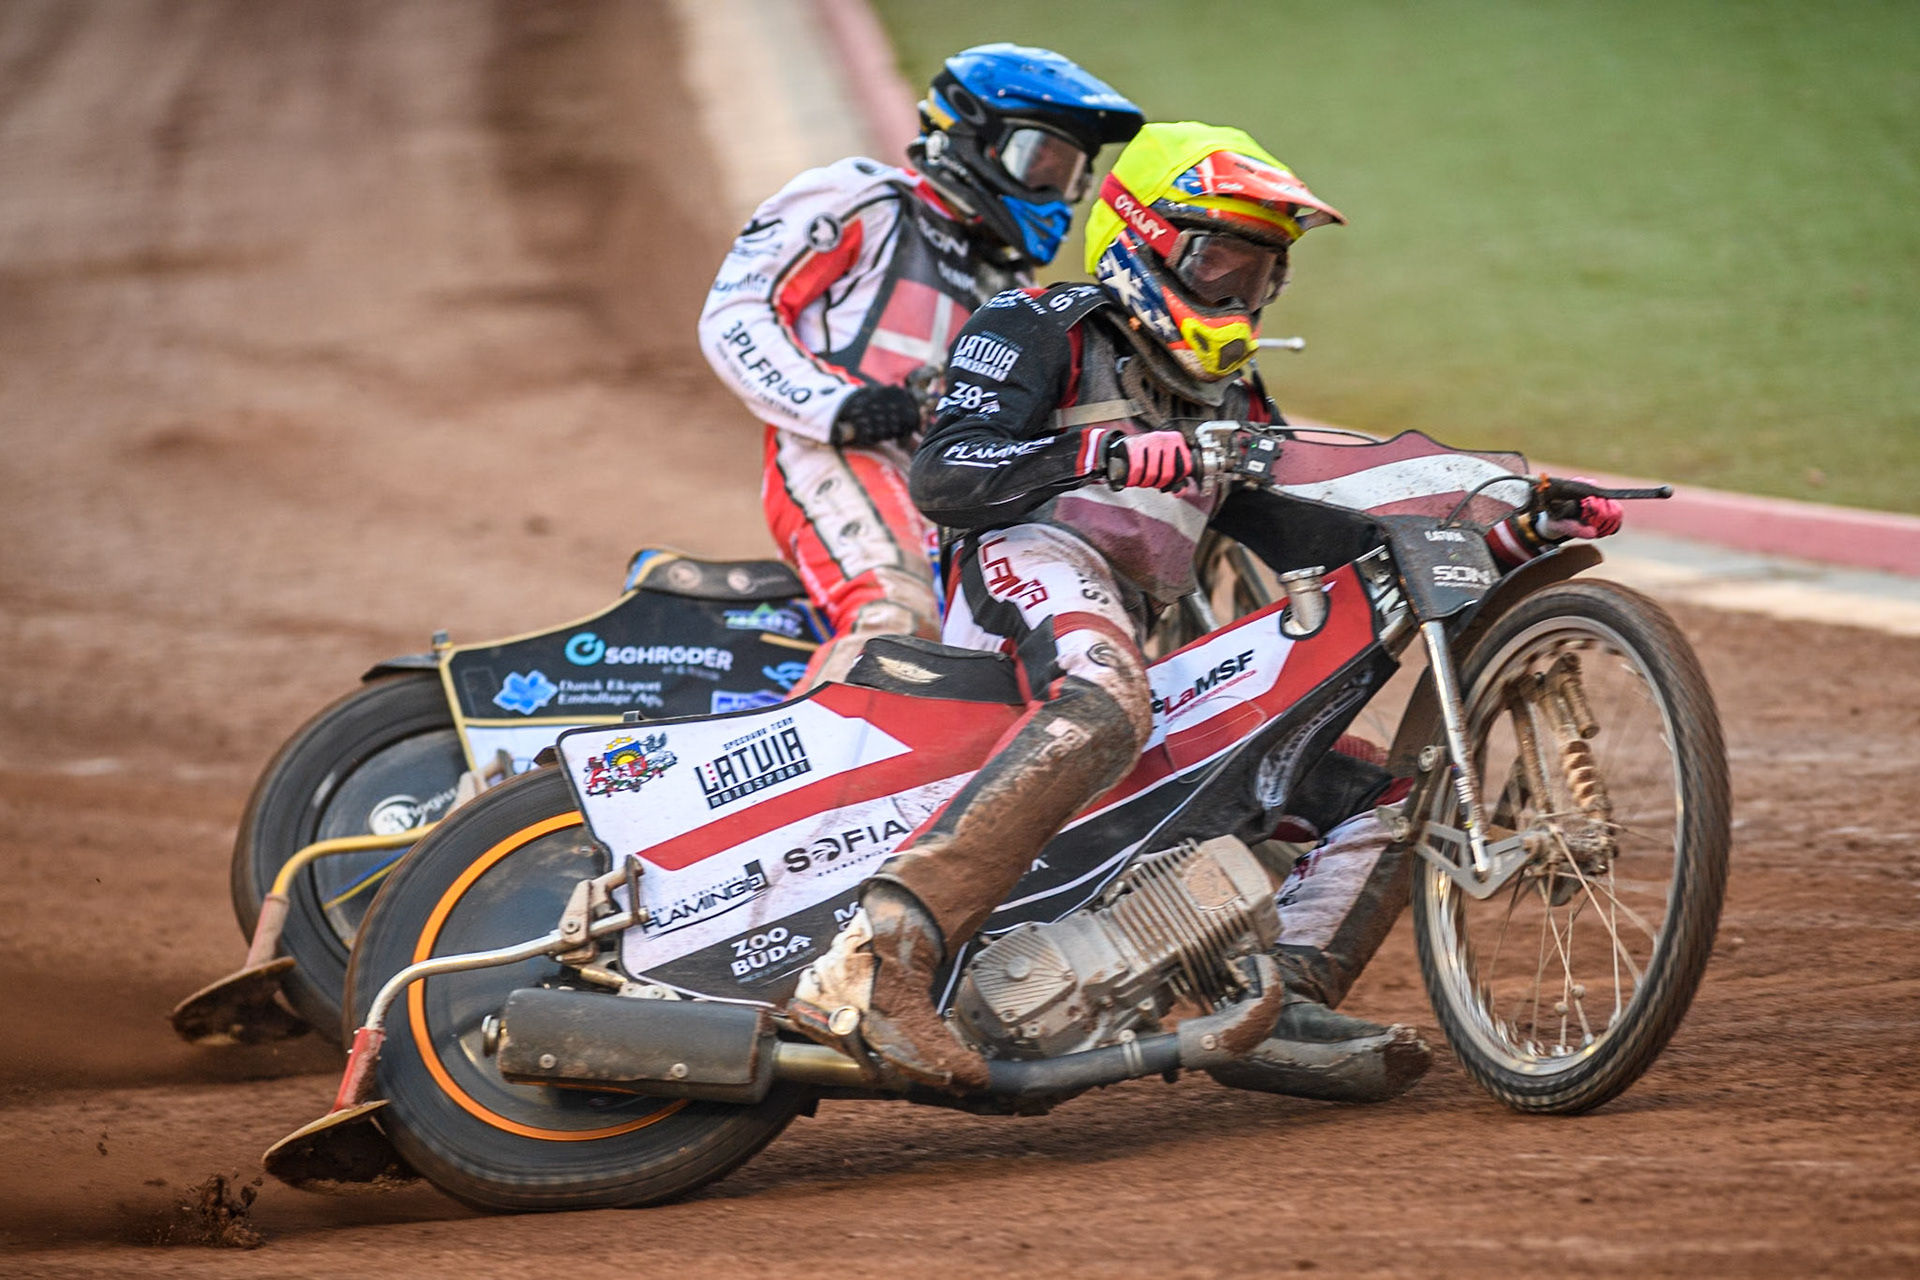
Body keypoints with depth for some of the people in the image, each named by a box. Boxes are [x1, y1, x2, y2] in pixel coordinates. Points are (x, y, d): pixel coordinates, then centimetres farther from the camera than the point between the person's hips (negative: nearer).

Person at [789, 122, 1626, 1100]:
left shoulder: (1231, 399, 32)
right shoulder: (1040, 330, 9)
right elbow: (942, 476, -6)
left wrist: (1515, 530, 12)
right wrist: (1104, 455, -22)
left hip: (1160, 642, 8)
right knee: (1103, 711, -43)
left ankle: (1280, 1004, -18)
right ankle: (873, 955, -56)